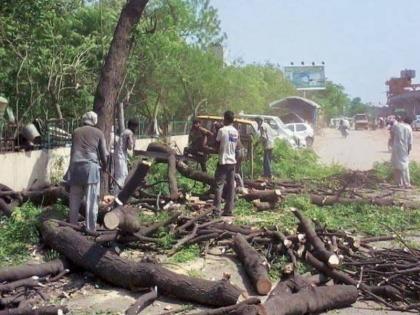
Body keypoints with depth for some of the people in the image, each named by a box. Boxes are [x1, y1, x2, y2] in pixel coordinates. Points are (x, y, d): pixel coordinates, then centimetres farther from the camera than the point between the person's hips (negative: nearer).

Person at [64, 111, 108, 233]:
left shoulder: (76, 132, 16)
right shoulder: (98, 133, 8)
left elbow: (73, 151, 20)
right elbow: (103, 154, 6)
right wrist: (105, 166, 24)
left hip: (75, 166, 3)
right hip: (91, 167, -3)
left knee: (74, 201, 10)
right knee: (91, 202, -2)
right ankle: (91, 230, -2)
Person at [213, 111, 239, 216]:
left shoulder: (222, 130, -11)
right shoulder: (236, 132, 8)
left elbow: (217, 145, -4)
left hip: (223, 161, -6)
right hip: (232, 161, 6)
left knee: (219, 185, -4)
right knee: (231, 186, 7)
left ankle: (217, 210, -8)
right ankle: (229, 210, 10)